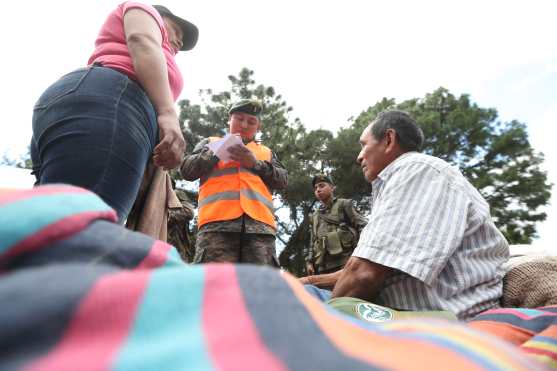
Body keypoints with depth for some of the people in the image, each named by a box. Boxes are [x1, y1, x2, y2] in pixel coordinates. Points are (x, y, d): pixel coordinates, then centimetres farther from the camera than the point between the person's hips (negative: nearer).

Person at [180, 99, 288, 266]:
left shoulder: (266, 152, 33)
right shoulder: (210, 143, 29)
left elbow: (283, 180, 18)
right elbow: (186, 170, 15)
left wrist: (255, 163, 3)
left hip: (260, 223, 2)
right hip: (217, 221, -1)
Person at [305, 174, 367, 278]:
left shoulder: (343, 204, 10)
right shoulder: (314, 216, 24)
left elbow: (362, 226, 1)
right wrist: (309, 261, 10)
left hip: (345, 261, -4)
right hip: (324, 266, 5)